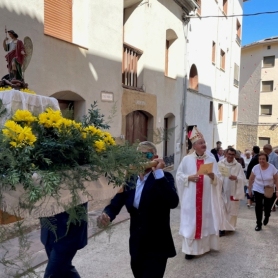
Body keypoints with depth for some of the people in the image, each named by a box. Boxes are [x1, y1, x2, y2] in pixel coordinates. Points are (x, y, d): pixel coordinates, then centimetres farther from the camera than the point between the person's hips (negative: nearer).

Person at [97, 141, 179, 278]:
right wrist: (106, 215, -24)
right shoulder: (130, 180, 4)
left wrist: (158, 172, -27)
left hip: (157, 247, -5)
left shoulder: (164, 178, -9)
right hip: (136, 246, 5)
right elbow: (115, 203, -2)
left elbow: (173, 202, -27)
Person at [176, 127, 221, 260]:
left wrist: (213, 176, -19)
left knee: (206, 220, 9)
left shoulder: (211, 159, 4)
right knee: (191, 221, 1)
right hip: (191, 197, -1)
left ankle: (206, 245, 26)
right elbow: (179, 176, 3)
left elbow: (218, 178, 3)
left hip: (207, 197, 2)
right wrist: (189, 178, -14)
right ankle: (190, 249, 10)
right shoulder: (186, 159, 0)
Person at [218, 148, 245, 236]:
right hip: (221, 191, -1)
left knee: (232, 210, 11)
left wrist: (236, 178, -24)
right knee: (221, 210, -4)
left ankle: (230, 226, 31)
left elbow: (243, 179, -6)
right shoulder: (220, 163, -2)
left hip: (233, 191, 1)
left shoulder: (238, 166, -1)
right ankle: (222, 228, 1)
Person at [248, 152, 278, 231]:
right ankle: (259, 224, 8)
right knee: (258, 206, -5)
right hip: (258, 190, 0)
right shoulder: (255, 168, -11)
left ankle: (266, 217, 43)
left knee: (267, 206, 9)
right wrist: (249, 189, 3)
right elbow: (251, 179, -1)